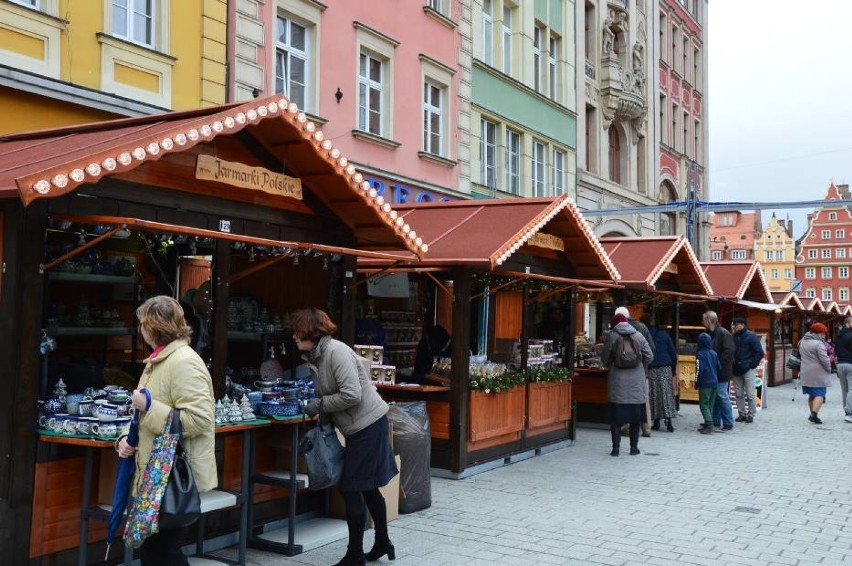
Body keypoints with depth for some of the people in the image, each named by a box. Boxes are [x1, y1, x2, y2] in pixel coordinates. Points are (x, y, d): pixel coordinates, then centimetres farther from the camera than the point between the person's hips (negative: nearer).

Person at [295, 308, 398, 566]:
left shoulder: (336, 351, -19)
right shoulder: (314, 358, 9)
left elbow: (352, 395, -25)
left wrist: (320, 404, -15)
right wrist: (316, 408, -1)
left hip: (368, 423, -9)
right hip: (359, 426, 9)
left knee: (351, 488, -4)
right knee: (367, 487, 17)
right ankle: (382, 543, 31)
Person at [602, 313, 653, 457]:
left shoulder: (612, 336, -3)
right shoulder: (639, 336, 3)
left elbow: (605, 358, 0)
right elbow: (649, 356, 2)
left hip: (618, 381, -2)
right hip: (637, 381, 2)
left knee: (616, 415, 3)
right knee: (635, 414, 10)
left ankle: (616, 448, 2)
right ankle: (634, 447, 14)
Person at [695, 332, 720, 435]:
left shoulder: (700, 354, -12)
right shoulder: (714, 353, 7)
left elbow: (699, 370, -16)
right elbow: (719, 368, 13)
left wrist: (697, 383, -7)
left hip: (705, 384, -6)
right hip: (714, 383, 7)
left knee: (704, 404, -3)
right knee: (710, 405, 15)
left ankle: (709, 425, -14)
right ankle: (708, 424, 21)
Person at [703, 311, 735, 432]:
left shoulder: (723, 333, -14)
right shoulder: (710, 334, 14)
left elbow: (729, 351, -21)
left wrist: (718, 365, -20)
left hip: (722, 372, -9)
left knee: (722, 396, -7)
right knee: (714, 397, 13)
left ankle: (728, 424, 0)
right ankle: (715, 422, 21)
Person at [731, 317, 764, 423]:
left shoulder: (751, 336, -6)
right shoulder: (733, 337, 7)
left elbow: (759, 352, -8)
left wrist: (753, 364, -10)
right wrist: (732, 364, 5)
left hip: (748, 369, -5)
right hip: (736, 370, 5)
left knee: (749, 393, -2)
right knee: (738, 393, 8)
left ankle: (751, 414, 6)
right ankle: (742, 413, 17)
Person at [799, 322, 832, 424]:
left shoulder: (802, 342, 10)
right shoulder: (818, 344, -16)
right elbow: (824, 359, -16)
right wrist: (829, 369, -1)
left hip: (806, 373, 8)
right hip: (818, 374, -8)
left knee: (811, 395, 16)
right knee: (819, 394, -5)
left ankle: (812, 414, 20)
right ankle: (814, 414, -17)